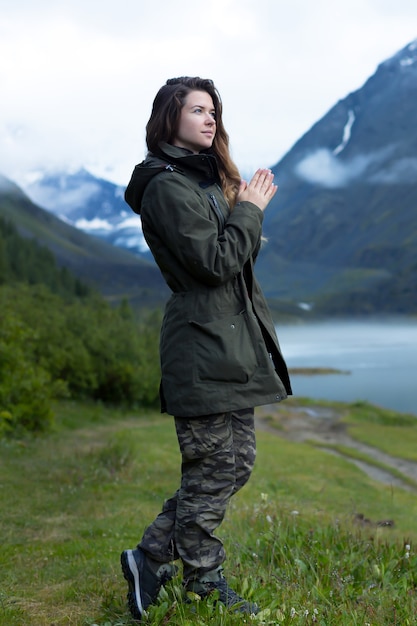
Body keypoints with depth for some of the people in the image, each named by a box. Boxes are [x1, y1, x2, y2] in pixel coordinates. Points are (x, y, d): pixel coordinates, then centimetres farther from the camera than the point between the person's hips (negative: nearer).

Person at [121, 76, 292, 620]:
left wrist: (250, 210, 5)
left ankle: (152, 559, 22)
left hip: (230, 342, 10)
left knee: (237, 460, 14)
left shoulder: (206, 178, 19)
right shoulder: (168, 186, -12)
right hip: (204, 347, -10)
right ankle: (203, 582, 17)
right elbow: (215, 263, -19)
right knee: (215, 468, -1)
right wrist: (249, 209, -9)